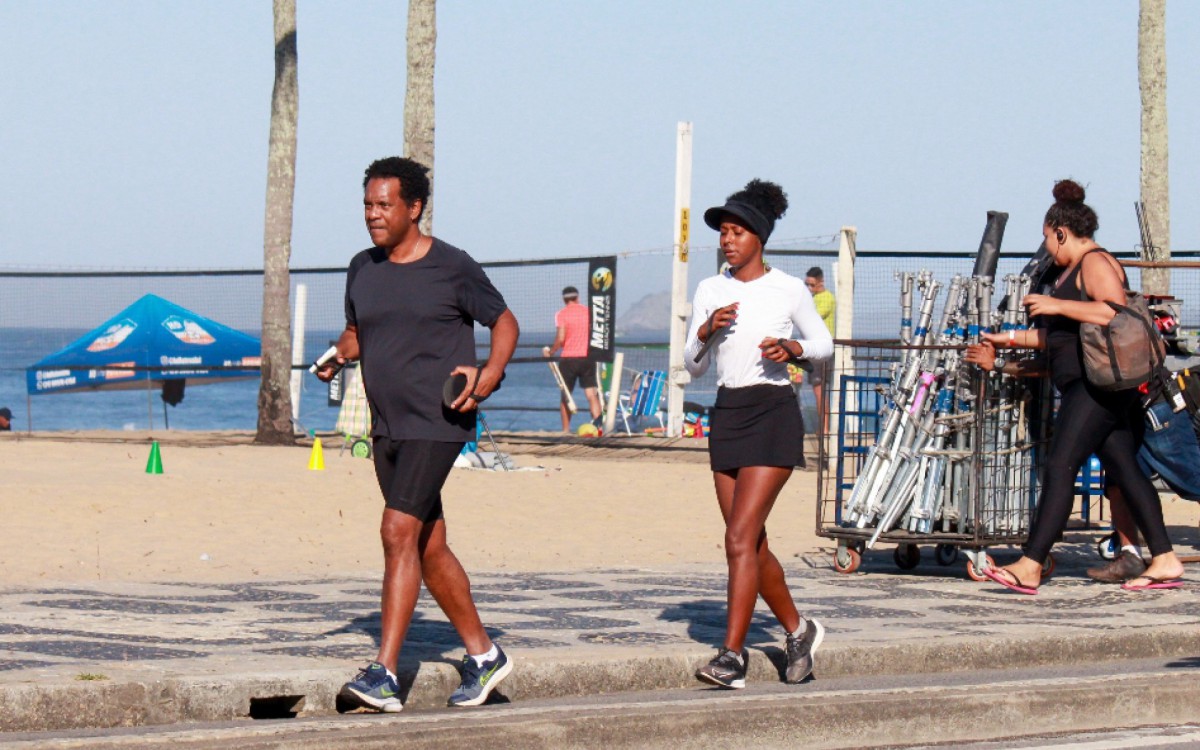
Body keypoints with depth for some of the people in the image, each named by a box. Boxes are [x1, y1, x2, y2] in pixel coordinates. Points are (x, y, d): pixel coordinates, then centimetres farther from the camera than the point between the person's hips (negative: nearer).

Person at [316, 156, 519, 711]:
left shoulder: (452, 269, -6)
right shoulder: (363, 270, 10)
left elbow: (504, 321, 4)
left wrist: (490, 374, -13)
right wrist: (338, 355, 3)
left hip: (437, 423, -7)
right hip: (387, 427, 7)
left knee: (399, 532, -18)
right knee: (428, 547, 11)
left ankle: (384, 674, -21)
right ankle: (483, 655, 26)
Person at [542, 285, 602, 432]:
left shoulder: (561, 314, -5)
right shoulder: (589, 312, 5)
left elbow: (560, 339, -13)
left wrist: (550, 352, 1)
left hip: (569, 359, -2)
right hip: (587, 358, 2)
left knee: (565, 396, 9)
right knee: (591, 394, -2)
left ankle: (566, 429, 10)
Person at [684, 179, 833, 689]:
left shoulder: (789, 291, -1)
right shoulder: (710, 291, 8)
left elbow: (824, 344, 12)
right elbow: (693, 366, 9)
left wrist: (792, 348, -9)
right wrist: (706, 332, -10)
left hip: (774, 414, -5)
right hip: (726, 415, 5)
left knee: (740, 538, -15)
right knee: (752, 546, 9)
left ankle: (731, 656, -17)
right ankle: (798, 630, 30)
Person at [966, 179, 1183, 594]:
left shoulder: (1096, 263, -8)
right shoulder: (1074, 269, 23)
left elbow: (1116, 311, -25)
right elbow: (1060, 334, 31)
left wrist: (1056, 304, -21)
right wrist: (1009, 339, 32)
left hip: (1100, 385, -11)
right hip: (1088, 387, 11)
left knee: (1060, 466, -13)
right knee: (1123, 469, 6)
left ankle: (1030, 567, -17)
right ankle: (1165, 561, 4)